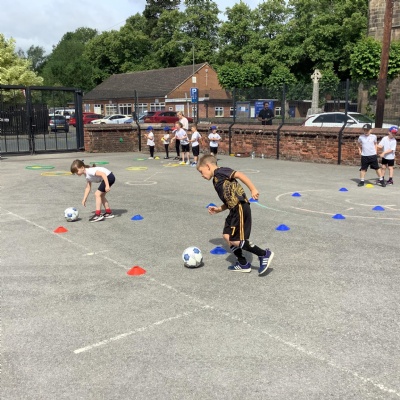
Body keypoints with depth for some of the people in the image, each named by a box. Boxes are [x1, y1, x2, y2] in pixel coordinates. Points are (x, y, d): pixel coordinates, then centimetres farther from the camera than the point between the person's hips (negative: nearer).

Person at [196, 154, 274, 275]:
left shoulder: (219, 171, -3)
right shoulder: (216, 180, 24)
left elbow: (239, 175, -17)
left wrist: (253, 189, -23)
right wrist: (218, 209, 19)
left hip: (240, 208, -10)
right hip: (234, 210, 10)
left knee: (235, 240, -8)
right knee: (227, 236, 14)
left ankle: (264, 255, 3)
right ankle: (243, 264, 24)